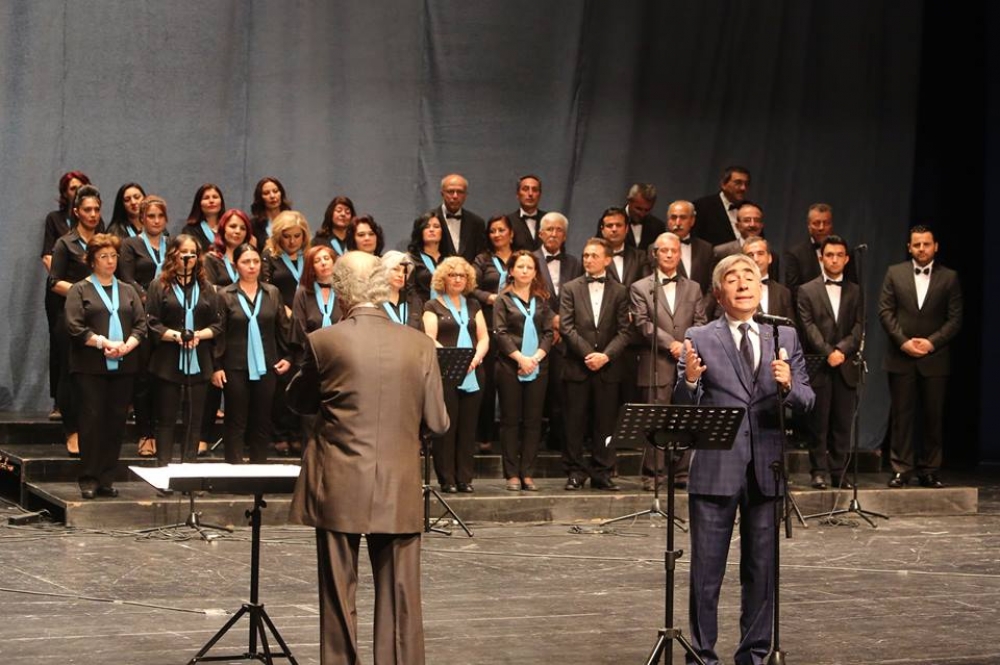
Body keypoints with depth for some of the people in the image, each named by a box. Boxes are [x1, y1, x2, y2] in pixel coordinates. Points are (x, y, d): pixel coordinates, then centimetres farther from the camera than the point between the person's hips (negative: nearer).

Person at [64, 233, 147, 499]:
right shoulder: (80, 290, 5)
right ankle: (88, 480, -1)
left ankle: (107, 479, 8)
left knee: (116, 422, 2)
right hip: (90, 367, -4)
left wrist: (126, 346, -10)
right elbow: (74, 327, -7)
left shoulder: (128, 291, 17)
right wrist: (104, 343, -15)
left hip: (122, 367, 4)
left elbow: (141, 325, 8)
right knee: (92, 421, -6)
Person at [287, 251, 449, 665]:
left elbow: (299, 401, 8)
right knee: (399, 599, 8)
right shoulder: (419, 345, -3)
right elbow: (437, 422, 1)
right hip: (398, 491, 1)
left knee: (338, 597, 8)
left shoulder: (324, 342, -8)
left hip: (339, 490, -1)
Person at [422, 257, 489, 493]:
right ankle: (447, 479, -2)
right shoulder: (433, 306, 5)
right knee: (446, 427, -5)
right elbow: (430, 341, -6)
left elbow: (484, 337, 13)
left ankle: (465, 478, 7)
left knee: (468, 427, 3)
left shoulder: (473, 305, 18)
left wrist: (476, 358, -7)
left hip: (472, 374, 4)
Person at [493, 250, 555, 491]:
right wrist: (521, 358, -14)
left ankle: (527, 473, 4)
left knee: (533, 421, 1)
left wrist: (536, 357, -9)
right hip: (510, 366, -3)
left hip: (537, 366, 3)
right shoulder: (503, 299, 4)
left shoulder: (541, 300, 12)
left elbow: (548, 333, 7)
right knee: (510, 420, -1)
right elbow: (501, 333, -4)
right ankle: (512, 474, 2)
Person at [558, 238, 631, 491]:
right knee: (574, 422, 1)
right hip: (577, 367, -1)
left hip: (607, 368, 1)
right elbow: (566, 327, -3)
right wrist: (587, 353, -13)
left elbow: (624, 331, 3)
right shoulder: (570, 288, 6)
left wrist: (606, 355, -12)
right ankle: (575, 472, 8)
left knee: (605, 422, 3)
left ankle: (601, 473, 9)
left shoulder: (619, 291, 8)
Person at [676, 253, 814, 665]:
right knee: (706, 570, 1)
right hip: (716, 470, -3)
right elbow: (682, 410, -2)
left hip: (766, 470, 3)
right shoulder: (699, 339, 1)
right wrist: (689, 380, -23)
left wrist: (788, 386, -17)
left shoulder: (785, 338, 9)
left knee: (761, 569, 10)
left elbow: (806, 402, 5)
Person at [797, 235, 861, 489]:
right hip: (818, 367, -2)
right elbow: (809, 328, -4)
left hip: (846, 367, 2)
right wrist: (828, 352, -16)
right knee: (819, 423, -1)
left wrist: (842, 349, -12)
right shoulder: (807, 291, 6)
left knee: (843, 423, 2)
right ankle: (818, 471, 4)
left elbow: (858, 328, 5)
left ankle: (839, 472, 7)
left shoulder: (855, 292, 14)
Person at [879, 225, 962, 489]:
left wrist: (932, 342, -11)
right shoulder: (894, 273, 7)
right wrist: (903, 341, -9)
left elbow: (955, 319, 1)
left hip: (934, 358, 0)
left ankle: (929, 471, 10)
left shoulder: (949, 277, 5)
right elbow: (885, 311, 2)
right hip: (901, 357, 0)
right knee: (901, 416, 0)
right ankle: (902, 469, 4)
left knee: (933, 417, 3)